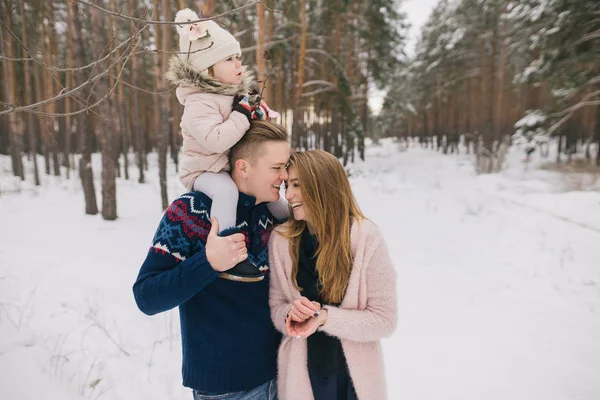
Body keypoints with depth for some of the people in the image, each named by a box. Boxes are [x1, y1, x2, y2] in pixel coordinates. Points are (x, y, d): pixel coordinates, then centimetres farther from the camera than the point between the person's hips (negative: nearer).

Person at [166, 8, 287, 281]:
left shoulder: (237, 92, 5)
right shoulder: (198, 103, -23)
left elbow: (254, 121, 17)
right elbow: (215, 140, -38)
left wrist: (264, 113, -6)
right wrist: (243, 114, -31)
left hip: (238, 166, 9)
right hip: (205, 171, -9)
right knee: (226, 190, -37)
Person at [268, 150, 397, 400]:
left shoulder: (367, 238, -17)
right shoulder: (281, 240, -8)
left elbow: (385, 320, -13)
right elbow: (276, 306, 0)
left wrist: (324, 317, -25)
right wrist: (290, 313, -21)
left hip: (356, 375, -1)